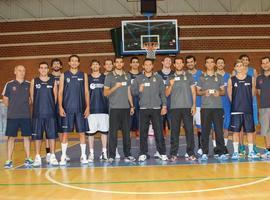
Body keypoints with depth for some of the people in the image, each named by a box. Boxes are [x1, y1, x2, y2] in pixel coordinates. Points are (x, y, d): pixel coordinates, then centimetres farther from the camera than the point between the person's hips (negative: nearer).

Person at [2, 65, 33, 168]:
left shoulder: (28, 84, 6)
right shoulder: (9, 84, 2)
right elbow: (5, 100, 7)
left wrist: (26, 106, 4)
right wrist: (13, 107, 3)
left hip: (26, 116, 1)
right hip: (12, 116, -1)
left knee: (26, 136, 5)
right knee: (11, 137, 2)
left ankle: (28, 159, 15)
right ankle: (9, 160, 9)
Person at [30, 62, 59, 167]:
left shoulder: (53, 81, 6)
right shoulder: (34, 81, 6)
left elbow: (55, 97, 8)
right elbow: (32, 97, 8)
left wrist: (51, 107, 4)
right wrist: (38, 106, 7)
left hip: (51, 113, 0)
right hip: (37, 113, 0)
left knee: (52, 135, 1)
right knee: (37, 135, 3)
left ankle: (52, 156, 9)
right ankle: (37, 157, 11)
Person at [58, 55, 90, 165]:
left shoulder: (83, 75, 8)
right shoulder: (64, 75, 6)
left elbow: (86, 92, 6)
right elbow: (60, 92, 3)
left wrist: (87, 107, -2)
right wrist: (60, 107, -7)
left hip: (80, 108, 1)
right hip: (67, 109, -1)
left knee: (82, 132, 3)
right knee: (65, 132, 1)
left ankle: (83, 156, 11)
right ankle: (63, 157, 8)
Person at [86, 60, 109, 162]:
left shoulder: (105, 78, 9)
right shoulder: (87, 78, 7)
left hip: (103, 108, 1)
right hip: (91, 109, -1)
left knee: (104, 130, 4)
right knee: (90, 131, 0)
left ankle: (104, 152, 13)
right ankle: (91, 153, 8)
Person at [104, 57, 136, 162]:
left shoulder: (127, 76, 13)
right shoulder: (109, 76, 1)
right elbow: (105, 93, -2)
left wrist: (132, 106, 10)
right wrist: (115, 87, -17)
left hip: (126, 108, 3)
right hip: (114, 108, -3)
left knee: (126, 132, 5)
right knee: (113, 132, -2)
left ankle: (127, 154, 12)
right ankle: (111, 155, 5)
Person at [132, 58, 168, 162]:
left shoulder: (158, 78, 8)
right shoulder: (138, 78, 9)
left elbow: (163, 93, 6)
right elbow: (133, 91, 6)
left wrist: (164, 105, -2)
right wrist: (139, 90, -14)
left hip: (156, 108, -1)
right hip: (143, 108, 1)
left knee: (159, 131, -1)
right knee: (143, 132, 3)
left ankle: (162, 153, 7)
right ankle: (143, 153, 12)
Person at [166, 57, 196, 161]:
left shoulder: (189, 76, 9)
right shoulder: (170, 78, 12)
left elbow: (193, 91, 6)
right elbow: (167, 94, 8)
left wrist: (194, 105, -4)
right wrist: (171, 85, -10)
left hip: (187, 107, -1)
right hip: (175, 107, 1)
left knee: (189, 130, -1)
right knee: (174, 131, 2)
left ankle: (191, 153, 6)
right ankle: (173, 154, 8)